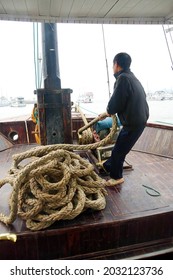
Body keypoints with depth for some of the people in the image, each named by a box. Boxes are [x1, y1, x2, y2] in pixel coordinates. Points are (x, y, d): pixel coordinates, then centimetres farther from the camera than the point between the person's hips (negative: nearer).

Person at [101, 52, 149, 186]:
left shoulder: (123, 78, -17)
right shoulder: (132, 78, 13)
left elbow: (116, 103, -18)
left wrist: (109, 111, 3)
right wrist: (111, 111, 17)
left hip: (133, 122, -9)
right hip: (139, 118, 9)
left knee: (119, 150, 6)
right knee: (120, 147, 23)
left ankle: (116, 176, 25)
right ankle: (109, 166, 42)